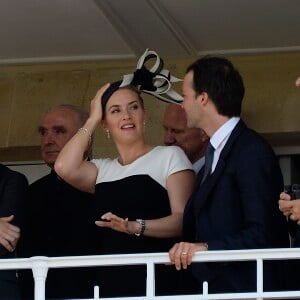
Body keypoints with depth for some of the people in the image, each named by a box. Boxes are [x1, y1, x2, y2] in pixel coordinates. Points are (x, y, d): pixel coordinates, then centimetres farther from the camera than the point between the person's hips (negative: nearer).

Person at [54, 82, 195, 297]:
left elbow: (184, 220, -4)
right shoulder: (103, 169, 19)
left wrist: (136, 227, -22)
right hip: (111, 280, 4)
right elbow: (65, 168, -1)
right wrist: (92, 119, 10)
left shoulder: (170, 156, 6)